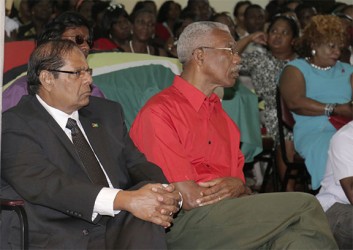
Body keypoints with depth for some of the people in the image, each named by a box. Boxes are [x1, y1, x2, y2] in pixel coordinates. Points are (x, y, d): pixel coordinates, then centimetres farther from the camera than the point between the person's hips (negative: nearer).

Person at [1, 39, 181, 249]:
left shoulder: (107, 112, 20)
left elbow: (137, 164, 15)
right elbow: (41, 183, -17)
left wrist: (165, 195, -11)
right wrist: (124, 199, -27)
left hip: (120, 231, 5)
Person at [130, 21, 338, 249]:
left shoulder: (220, 114, 22)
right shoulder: (159, 113, -4)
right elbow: (190, 199, -11)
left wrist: (239, 187, -5)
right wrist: (240, 190, 3)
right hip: (187, 224, -6)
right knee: (304, 206, -19)